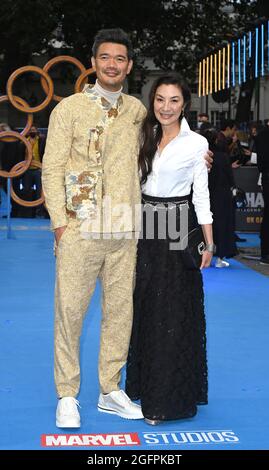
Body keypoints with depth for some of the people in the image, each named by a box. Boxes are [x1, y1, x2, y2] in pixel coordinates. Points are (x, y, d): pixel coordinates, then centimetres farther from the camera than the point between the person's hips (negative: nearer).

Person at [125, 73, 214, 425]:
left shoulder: (196, 143, -4)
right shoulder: (144, 137, 9)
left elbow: (201, 195, -2)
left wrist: (208, 243, -5)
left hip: (178, 229, -5)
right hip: (144, 227, 5)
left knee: (173, 313, -2)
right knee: (144, 308, 11)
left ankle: (169, 397, 5)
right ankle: (143, 384, 25)